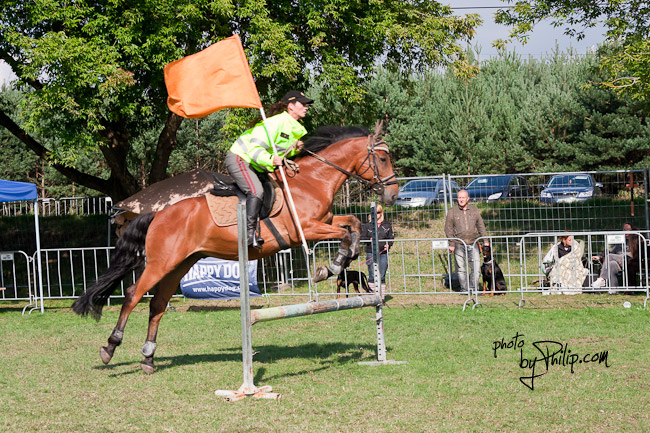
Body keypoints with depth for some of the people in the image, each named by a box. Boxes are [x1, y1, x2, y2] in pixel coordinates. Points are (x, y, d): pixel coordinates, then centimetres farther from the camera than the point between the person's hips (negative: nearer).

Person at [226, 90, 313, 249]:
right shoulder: (275, 122, -22)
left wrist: (294, 150, -6)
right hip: (240, 158, -10)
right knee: (256, 191, -28)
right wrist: (270, 160, -45)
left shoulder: (296, 129, 7)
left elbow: (281, 152, 15)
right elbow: (255, 149, -28)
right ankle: (250, 232, -29)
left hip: (258, 168, 10)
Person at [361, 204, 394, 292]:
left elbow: (391, 237, 10)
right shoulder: (367, 225, 7)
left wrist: (388, 245, -9)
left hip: (383, 253, 1)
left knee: (382, 276, 3)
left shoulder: (387, 225, 10)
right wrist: (370, 239, -14)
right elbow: (362, 237, 6)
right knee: (372, 275, -6)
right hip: (371, 253, -1)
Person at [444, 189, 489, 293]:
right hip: (459, 245, -1)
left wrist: (485, 240, 7)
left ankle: (473, 288, 6)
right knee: (461, 268, 1)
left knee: (476, 267, -5)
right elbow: (448, 229, 3)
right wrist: (451, 244, -4)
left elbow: (481, 226, 13)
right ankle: (464, 289, 10)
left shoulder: (474, 210, 9)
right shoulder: (452, 211, 3)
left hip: (473, 244, 1)